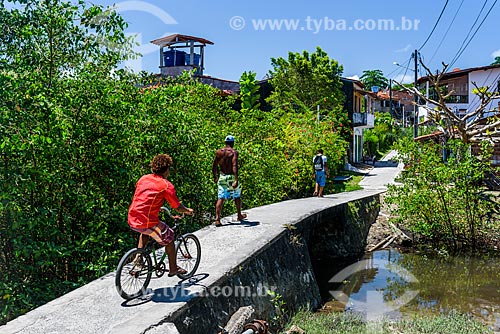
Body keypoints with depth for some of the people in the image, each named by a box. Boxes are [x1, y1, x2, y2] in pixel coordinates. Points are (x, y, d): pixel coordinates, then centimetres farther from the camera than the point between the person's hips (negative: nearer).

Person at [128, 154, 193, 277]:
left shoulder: (143, 178, 12)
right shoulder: (167, 185, -6)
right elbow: (178, 208, -3)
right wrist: (188, 211, 19)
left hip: (132, 220, 6)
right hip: (147, 222, -6)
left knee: (145, 232, 38)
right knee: (169, 237, 17)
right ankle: (173, 269, 26)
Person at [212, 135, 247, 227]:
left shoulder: (219, 152, 4)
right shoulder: (234, 152, -10)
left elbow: (214, 166, 8)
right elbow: (234, 166, -22)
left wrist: (215, 177, 22)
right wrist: (236, 180, -27)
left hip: (222, 177, 3)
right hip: (232, 177, -3)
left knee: (220, 198, 2)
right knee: (237, 197, 17)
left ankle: (217, 219, -8)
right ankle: (239, 216, 33)